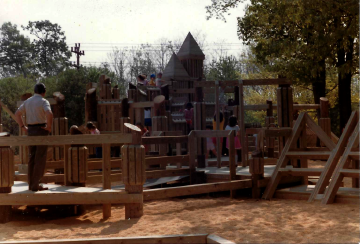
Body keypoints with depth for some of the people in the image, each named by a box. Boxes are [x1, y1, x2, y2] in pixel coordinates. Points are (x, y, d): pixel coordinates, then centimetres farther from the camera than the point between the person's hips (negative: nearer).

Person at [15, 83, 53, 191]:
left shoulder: (27, 101, 12)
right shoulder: (44, 101, -9)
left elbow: (17, 114, 13)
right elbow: (49, 114, -27)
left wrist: (23, 127, 11)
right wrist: (49, 127, -15)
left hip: (30, 130, 7)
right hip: (41, 129, -7)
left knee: (32, 157, 13)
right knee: (40, 158, -2)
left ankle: (31, 184, 16)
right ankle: (36, 185, -3)